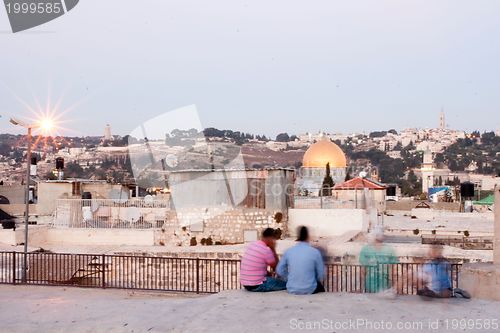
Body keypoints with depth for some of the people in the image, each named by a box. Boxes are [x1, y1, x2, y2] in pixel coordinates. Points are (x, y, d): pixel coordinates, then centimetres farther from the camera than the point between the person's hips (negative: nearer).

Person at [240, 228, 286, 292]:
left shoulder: (251, 245, 6)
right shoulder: (266, 250, -18)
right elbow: (276, 267, -4)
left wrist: (268, 273, 19)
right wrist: (273, 249, -4)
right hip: (257, 286, -8)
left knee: (270, 277, 32)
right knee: (285, 284, 2)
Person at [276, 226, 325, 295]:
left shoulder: (288, 252, -5)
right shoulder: (315, 252, -12)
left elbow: (279, 271, 2)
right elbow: (321, 274, -5)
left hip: (292, 290, 3)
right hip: (309, 290, -3)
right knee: (320, 286, 33)